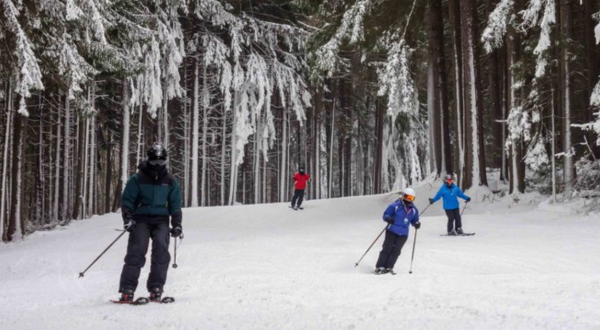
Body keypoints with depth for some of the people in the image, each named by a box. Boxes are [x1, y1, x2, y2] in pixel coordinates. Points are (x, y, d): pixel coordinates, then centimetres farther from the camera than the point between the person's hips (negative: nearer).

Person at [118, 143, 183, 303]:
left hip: (161, 219, 2)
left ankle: (156, 288, -15)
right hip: (141, 218, -2)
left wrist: (177, 224, 6)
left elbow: (175, 205, 15)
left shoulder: (170, 181, 10)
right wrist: (127, 218, -10)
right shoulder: (138, 179, 2)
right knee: (136, 250, -16)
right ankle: (127, 289, -15)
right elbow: (127, 200, 3)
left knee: (161, 249, -19)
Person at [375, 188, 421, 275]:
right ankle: (380, 267, -2)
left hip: (403, 234, 4)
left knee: (396, 251, 0)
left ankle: (389, 268, 5)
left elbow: (414, 220, 17)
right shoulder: (395, 206, -8)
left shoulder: (414, 210, 7)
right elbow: (385, 214, -4)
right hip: (392, 231, -4)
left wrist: (417, 224, -4)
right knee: (387, 249, -5)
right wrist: (388, 218, -25)